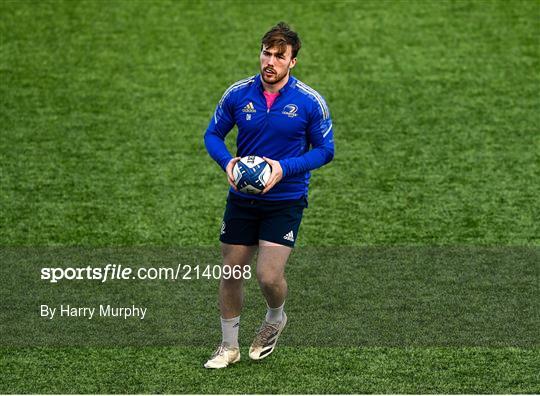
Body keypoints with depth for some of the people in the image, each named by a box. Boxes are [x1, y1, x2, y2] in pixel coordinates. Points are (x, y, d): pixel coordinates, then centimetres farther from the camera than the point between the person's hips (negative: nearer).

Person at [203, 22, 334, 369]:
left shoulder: (310, 102, -11)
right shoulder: (237, 94, -4)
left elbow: (325, 150, -3)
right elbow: (213, 134, 8)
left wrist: (284, 168, -18)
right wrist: (227, 162, -13)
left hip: (286, 201, -3)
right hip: (242, 198, 3)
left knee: (269, 276, -12)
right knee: (231, 272, 8)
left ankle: (275, 319, 24)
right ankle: (229, 346, 26)